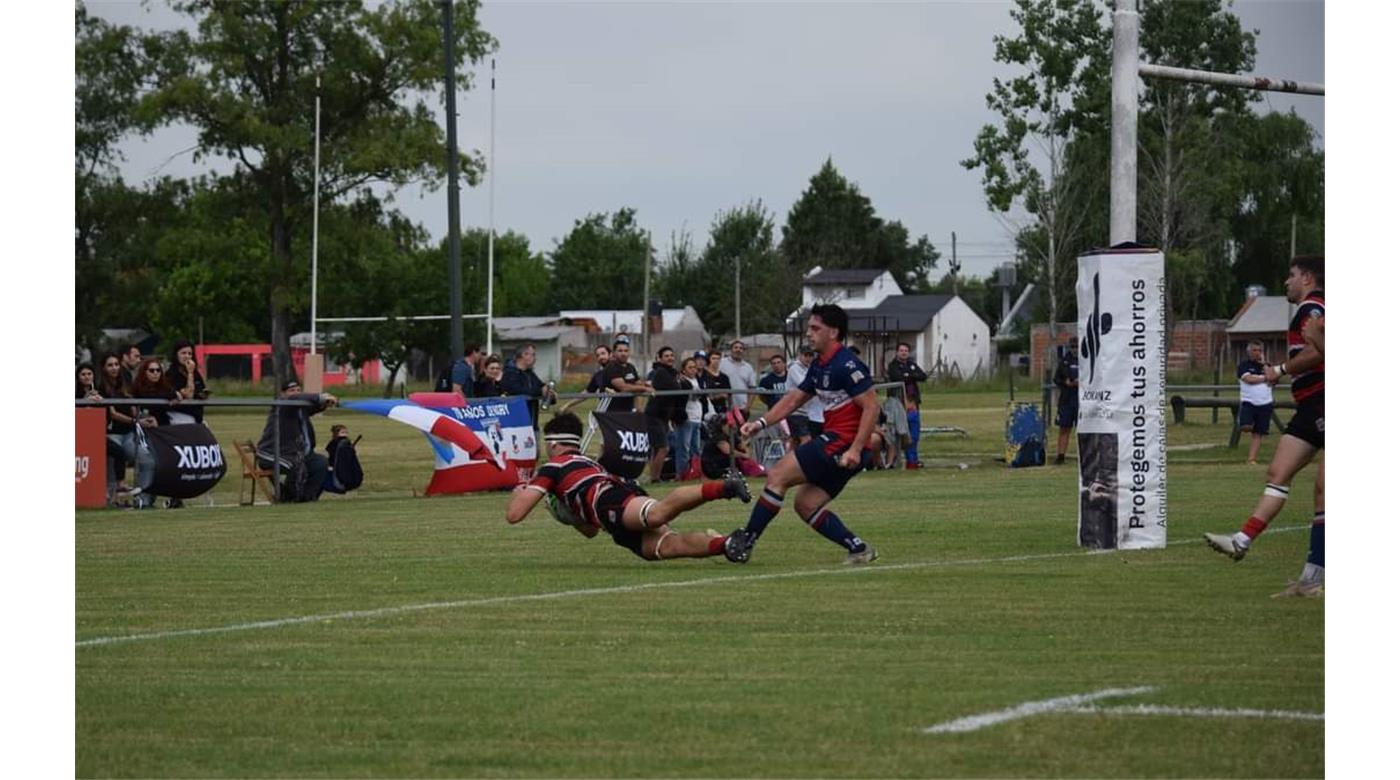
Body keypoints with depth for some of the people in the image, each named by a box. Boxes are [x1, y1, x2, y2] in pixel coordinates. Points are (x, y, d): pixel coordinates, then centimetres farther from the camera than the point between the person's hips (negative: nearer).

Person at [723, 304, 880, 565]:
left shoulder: (846, 365, -15)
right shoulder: (820, 366, 15)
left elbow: (872, 407, -19)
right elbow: (794, 399, 22)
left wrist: (855, 450, -24)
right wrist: (761, 422, 10)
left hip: (843, 444, -10)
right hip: (835, 441, 10)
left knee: (777, 476, -8)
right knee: (805, 504, 9)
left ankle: (746, 541, -4)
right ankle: (858, 549, 6)